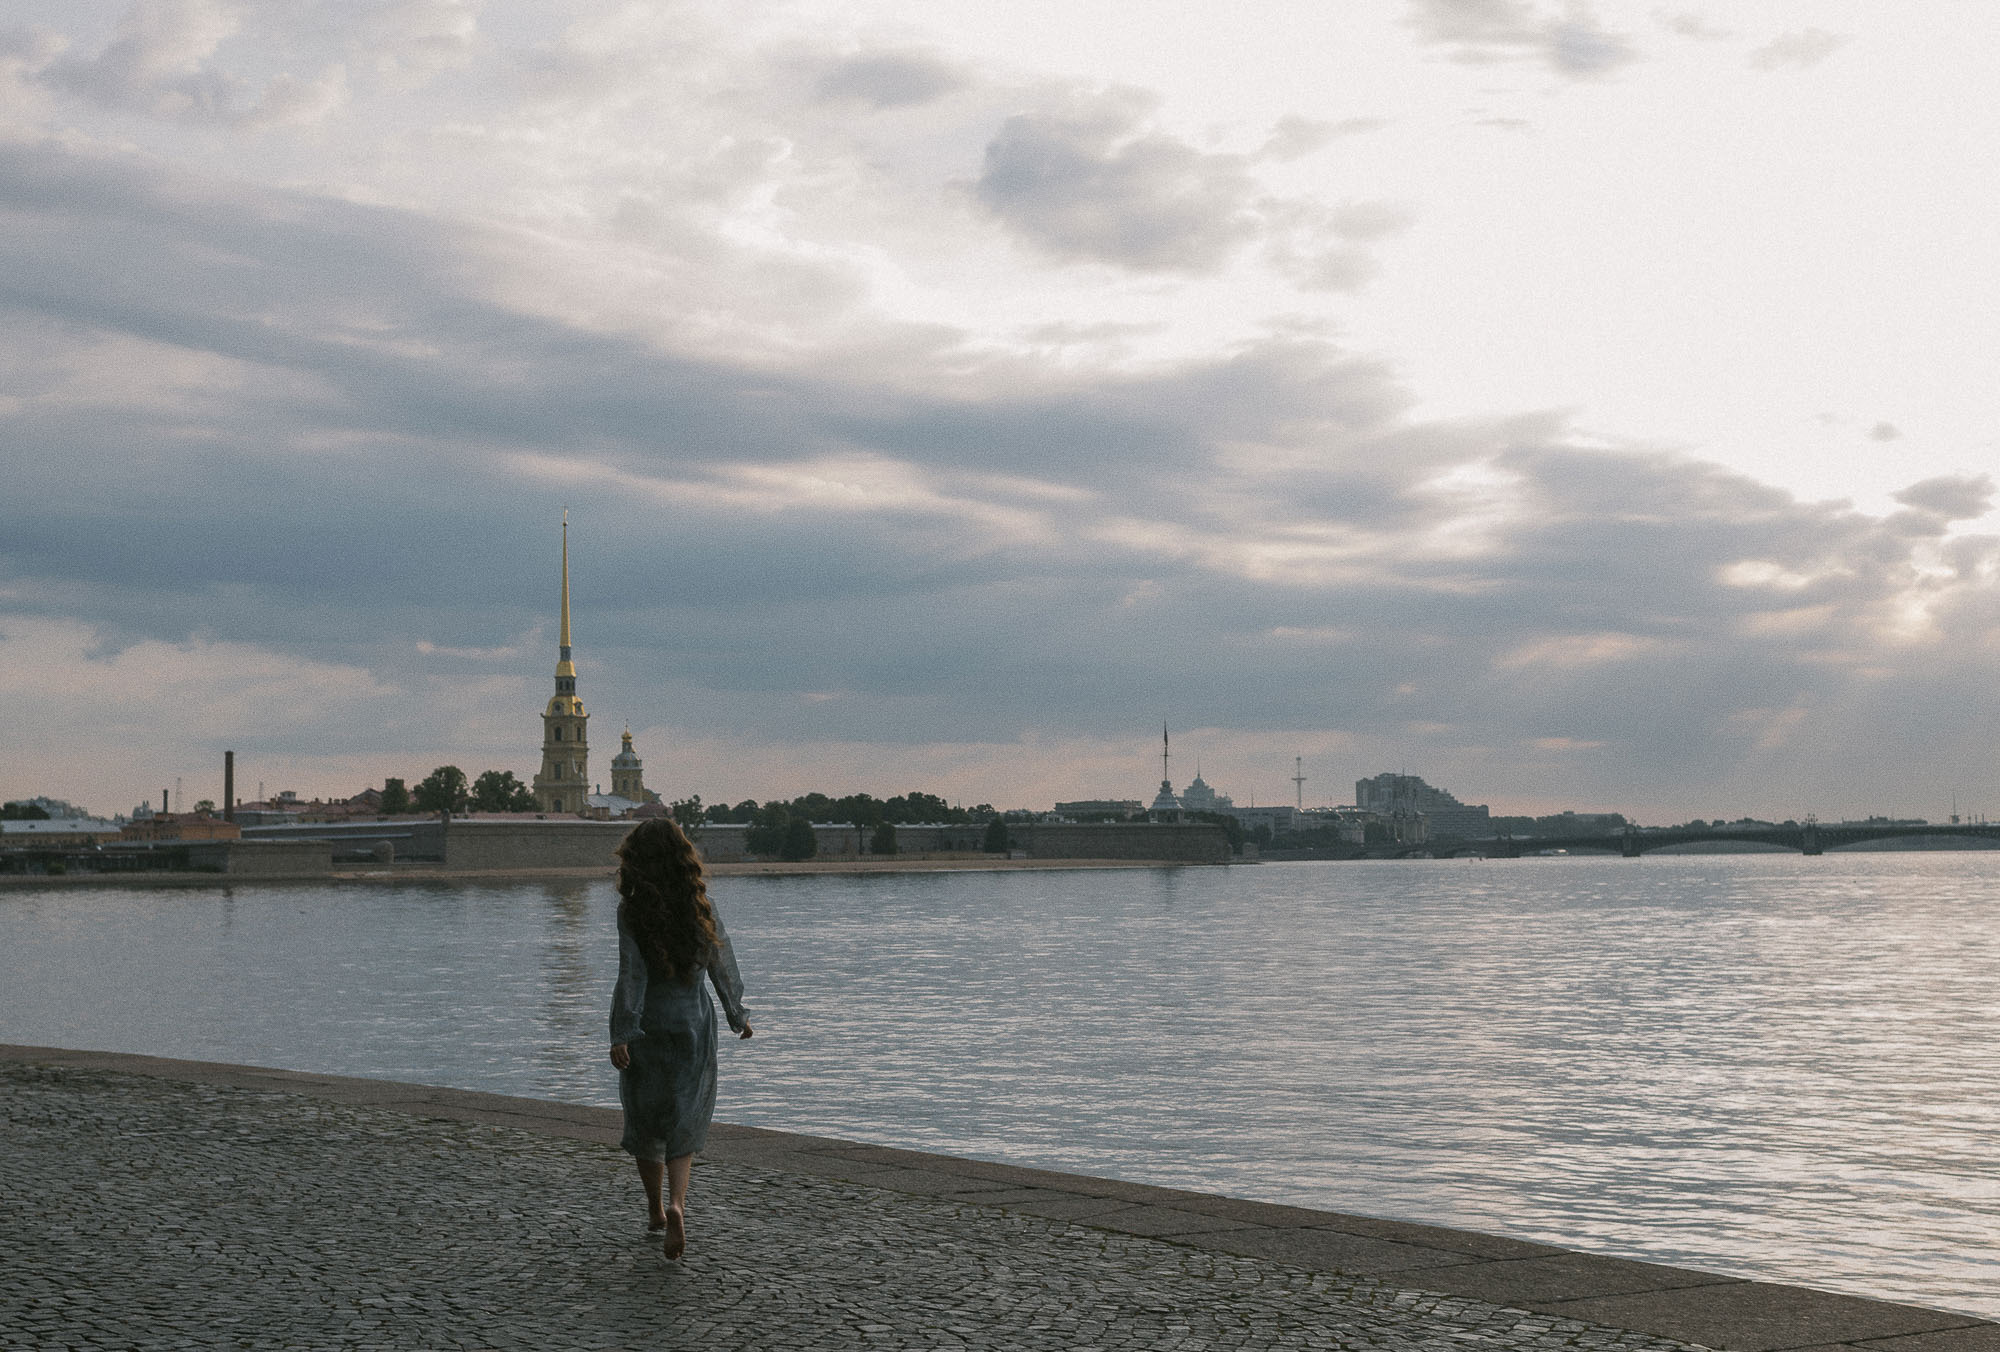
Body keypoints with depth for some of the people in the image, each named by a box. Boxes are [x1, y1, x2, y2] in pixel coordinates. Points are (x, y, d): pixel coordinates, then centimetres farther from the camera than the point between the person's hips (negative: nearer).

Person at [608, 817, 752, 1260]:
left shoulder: (631, 910, -12)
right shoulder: (700, 908, -3)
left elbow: (632, 973, -18)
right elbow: (722, 965, 5)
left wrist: (621, 1034, -19)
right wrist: (737, 1015, 18)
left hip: (646, 1025, -2)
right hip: (693, 1023, 2)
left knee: (644, 1120, 17)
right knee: (683, 1123, 6)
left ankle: (655, 1208, 30)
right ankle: (676, 1204, -16)